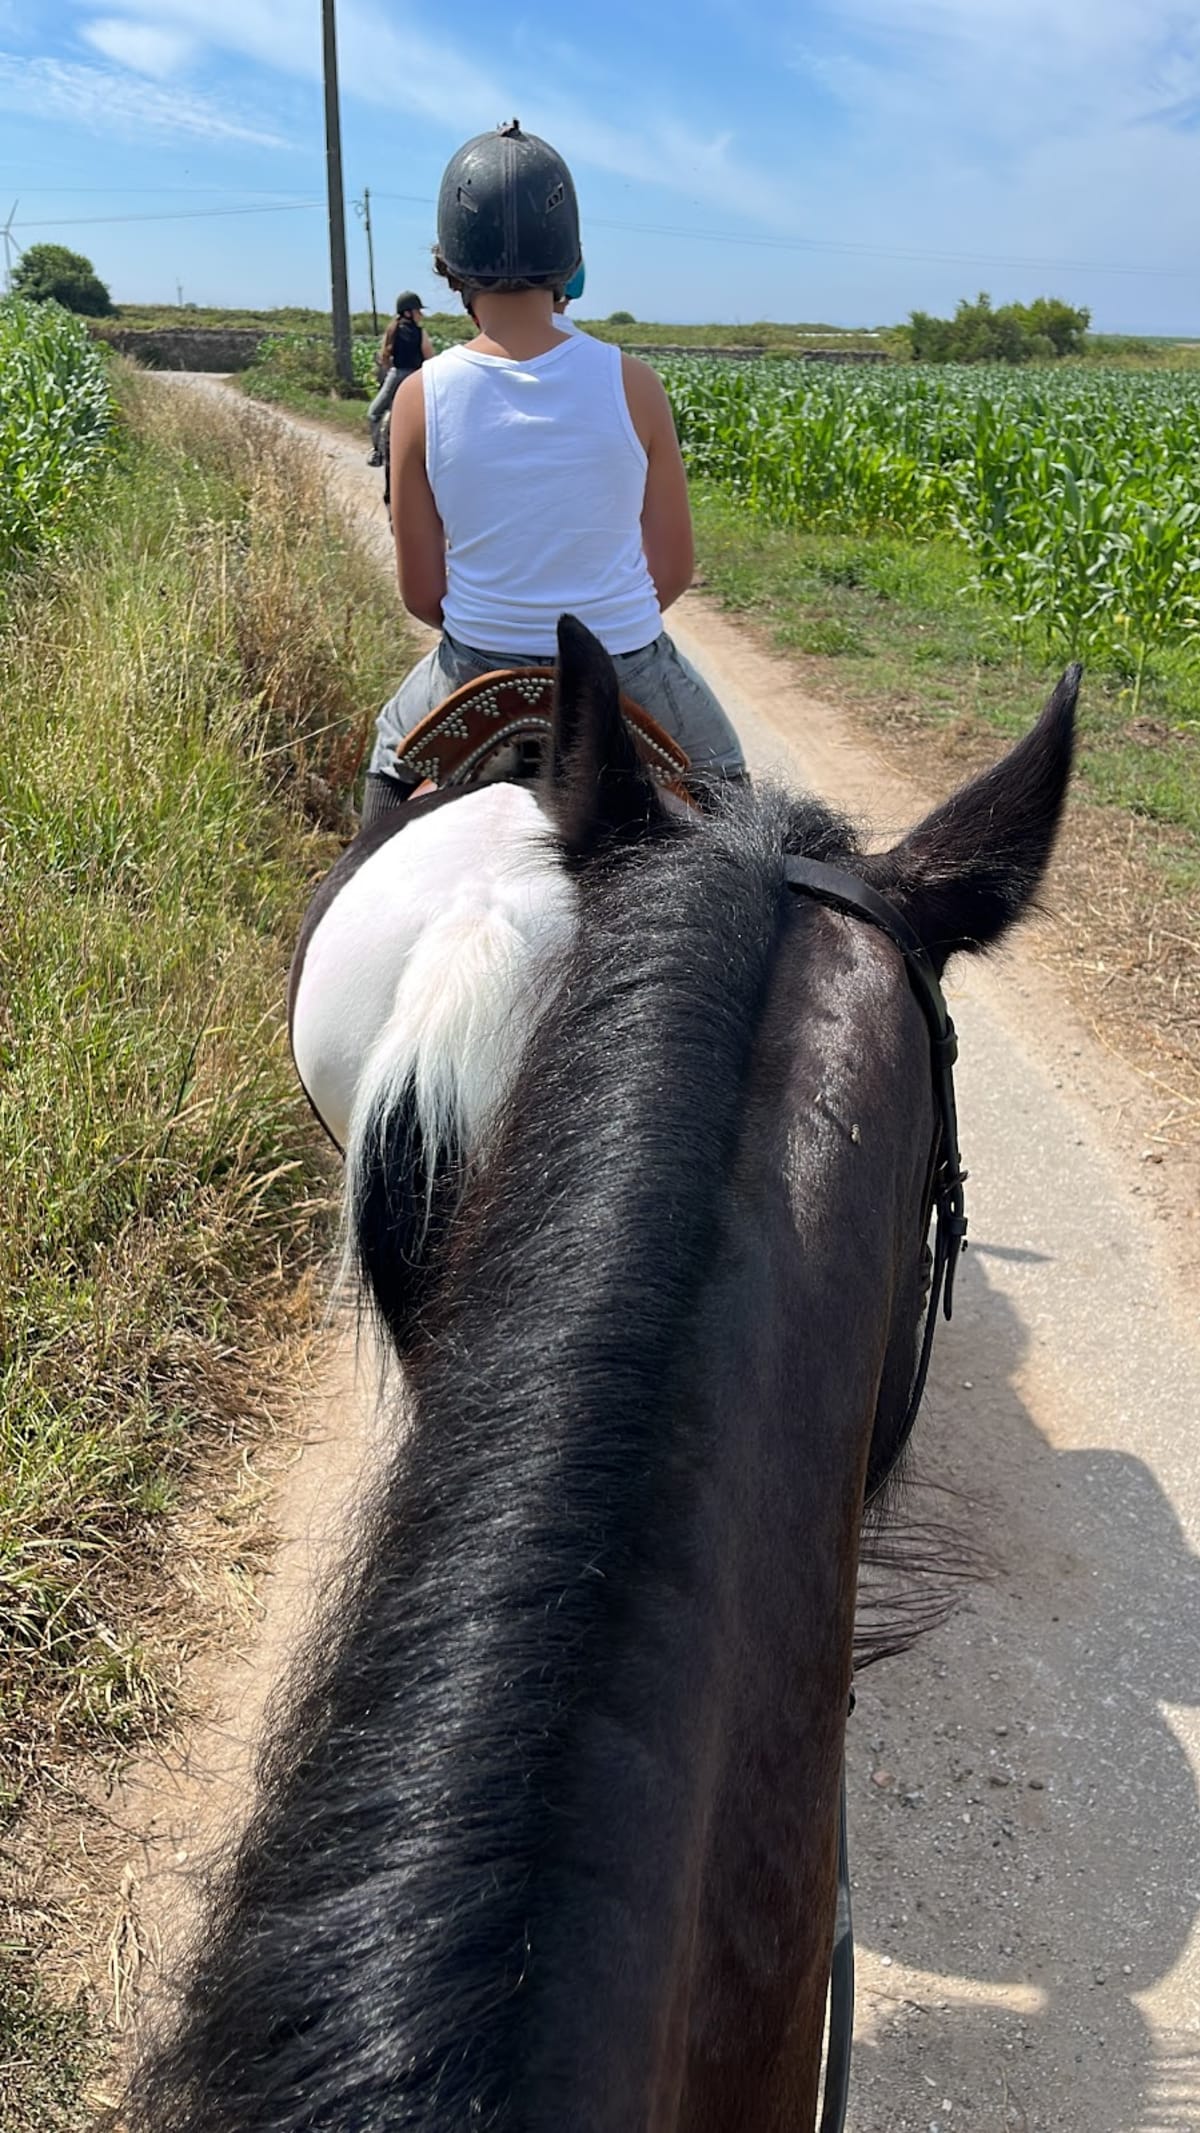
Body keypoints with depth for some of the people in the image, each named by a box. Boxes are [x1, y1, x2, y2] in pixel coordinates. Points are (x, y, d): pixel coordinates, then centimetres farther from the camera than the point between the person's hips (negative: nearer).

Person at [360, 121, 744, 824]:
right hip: (629, 675, 0)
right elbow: (674, 570, -2)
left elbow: (421, 595, -3)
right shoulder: (631, 383, -9)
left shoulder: (421, 397, -9)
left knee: (392, 756, 35)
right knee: (718, 768, 32)